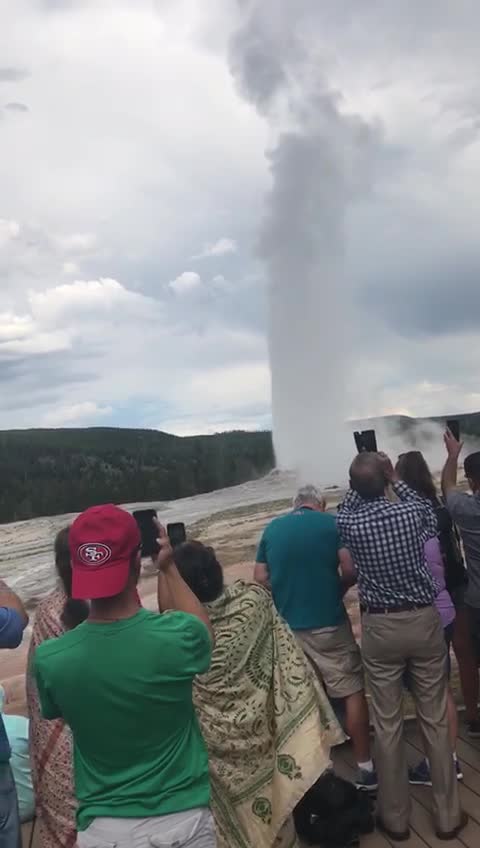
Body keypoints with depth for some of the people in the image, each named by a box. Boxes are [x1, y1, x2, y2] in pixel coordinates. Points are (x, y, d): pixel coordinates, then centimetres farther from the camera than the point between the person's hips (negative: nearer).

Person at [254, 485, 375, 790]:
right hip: (328, 623, -4)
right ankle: (365, 766, 14)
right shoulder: (331, 523, -4)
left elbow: (260, 579, 5)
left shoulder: (272, 529, 6)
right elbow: (351, 572, -11)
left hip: (285, 625, 5)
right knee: (353, 691, 9)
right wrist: (337, 590, 8)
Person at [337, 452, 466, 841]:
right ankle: (448, 815, 27)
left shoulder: (348, 523, -12)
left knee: (387, 724, 11)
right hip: (424, 620, 1)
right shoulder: (412, 511, -12)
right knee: (435, 719, 13)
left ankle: (395, 817, 26)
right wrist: (395, 480, 16)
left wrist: (362, 481, 10)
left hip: (380, 627, 0)